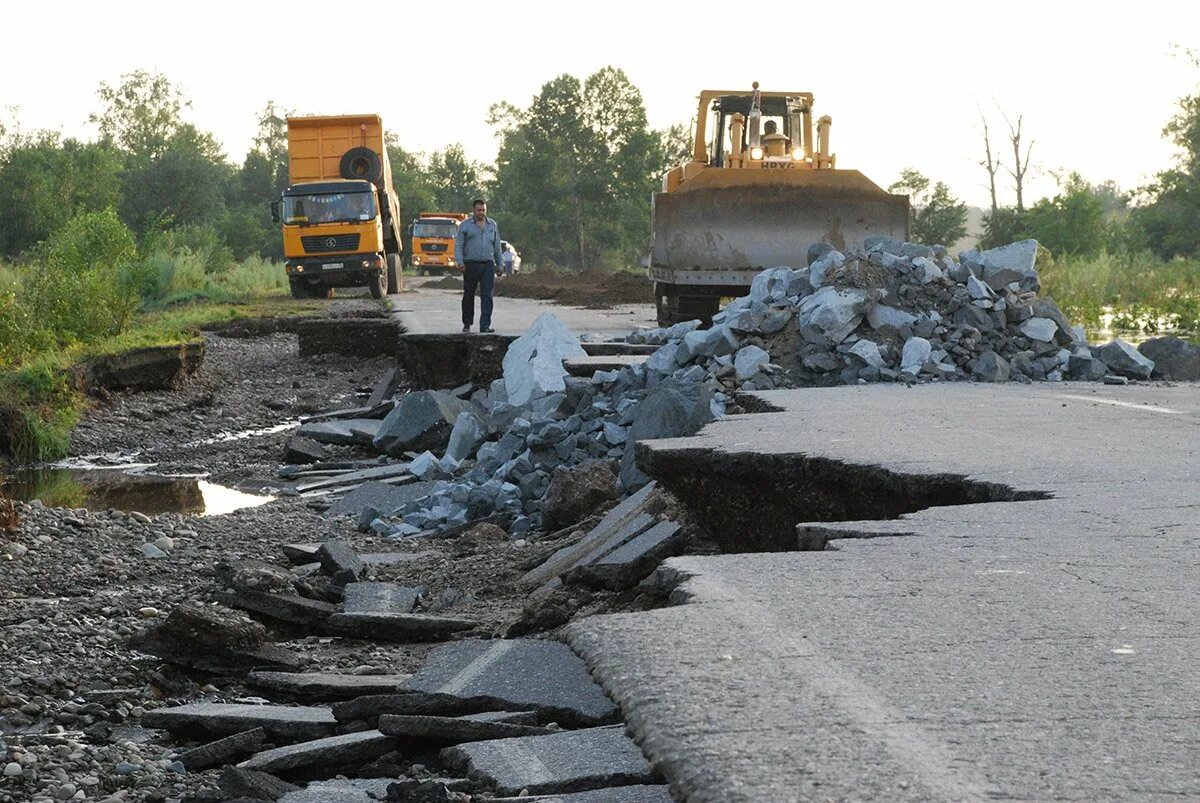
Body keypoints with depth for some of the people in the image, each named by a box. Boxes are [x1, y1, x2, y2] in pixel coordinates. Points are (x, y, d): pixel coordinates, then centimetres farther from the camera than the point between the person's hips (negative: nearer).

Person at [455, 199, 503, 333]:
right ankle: (467, 324, 18)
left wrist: (499, 265, 16)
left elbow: (497, 246, 19)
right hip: (471, 265, -2)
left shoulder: (492, 225, 14)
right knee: (468, 296, 6)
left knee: (487, 296, -5)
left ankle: (485, 325, -7)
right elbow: (458, 245, 0)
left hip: (488, 265, 2)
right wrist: (460, 261, -13)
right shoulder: (465, 225, 4)